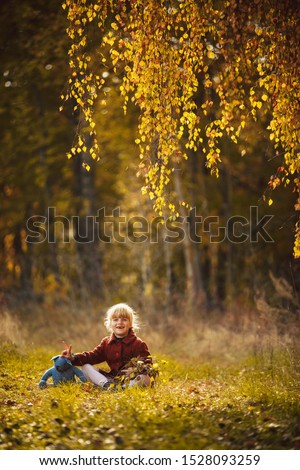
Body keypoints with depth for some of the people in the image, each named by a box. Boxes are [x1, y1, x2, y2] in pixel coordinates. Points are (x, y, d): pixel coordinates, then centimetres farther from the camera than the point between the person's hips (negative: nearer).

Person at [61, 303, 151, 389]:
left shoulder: (138, 344, -2)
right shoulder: (106, 343, 13)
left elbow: (147, 363, -7)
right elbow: (93, 356, 8)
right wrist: (74, 358, -8)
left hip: (130, 378, -5)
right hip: (112, 378, 5)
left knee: (145, 378, -36)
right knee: (86, 367, -7)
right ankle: (106, 385, -31)